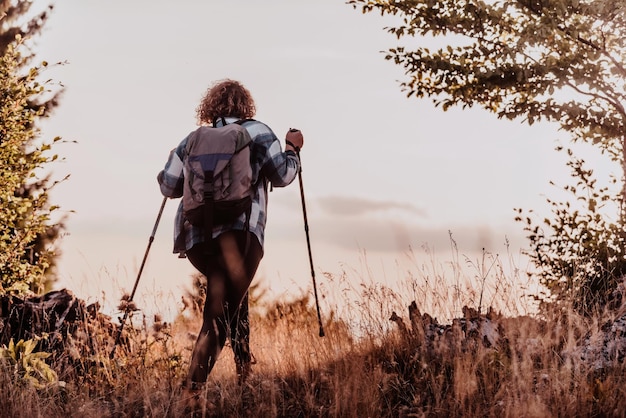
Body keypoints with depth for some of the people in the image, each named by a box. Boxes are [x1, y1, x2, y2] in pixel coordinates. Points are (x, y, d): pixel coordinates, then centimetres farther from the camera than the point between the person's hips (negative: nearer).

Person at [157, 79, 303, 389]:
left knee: (234, 297, 26)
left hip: (194, 236, 5)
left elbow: (168, 186, 18)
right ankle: (193, 387, -22)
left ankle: (244, 373, 26)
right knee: (218, 316, -10)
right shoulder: (257, 132, 9)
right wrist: (293, 148, 28)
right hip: (238, 232, -5)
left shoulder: (193, 140, 18)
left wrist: (177, 156, 38)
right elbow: (282, 176, 10)